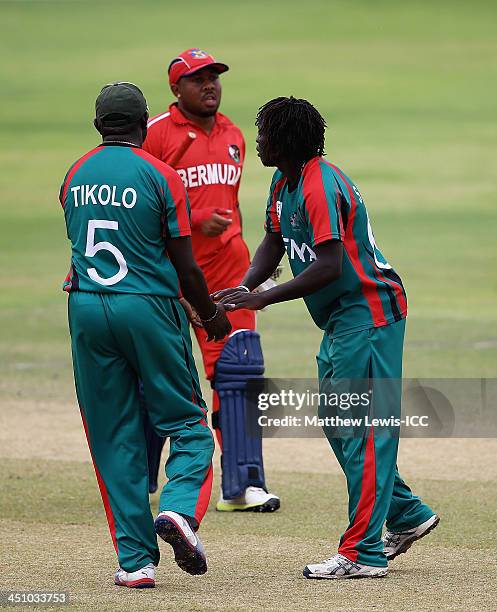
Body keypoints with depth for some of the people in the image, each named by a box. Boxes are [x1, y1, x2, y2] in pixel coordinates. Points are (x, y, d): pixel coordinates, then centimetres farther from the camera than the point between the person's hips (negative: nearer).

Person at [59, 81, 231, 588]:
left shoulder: (75, 176, 9)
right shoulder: (160, 175, -5)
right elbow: (185, 266, -5)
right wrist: (210, 315, 12)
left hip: (86, 311, 4)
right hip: (148, 308, -4)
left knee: (114, 437, 7)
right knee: (187, 425, 7)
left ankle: (135, 559, 3)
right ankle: (180, 508, -20)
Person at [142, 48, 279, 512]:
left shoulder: (233, 136, 14)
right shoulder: (156, 134, -7)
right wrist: (197, 221, -18)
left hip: (225, 269, 5)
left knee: (238, 367, -5)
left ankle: (242, 484, -5)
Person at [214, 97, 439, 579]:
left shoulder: (320, 187, -22)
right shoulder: (284, 183, 10)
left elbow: (328, 267, -29)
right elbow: (274, 243, 14)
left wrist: (264, 299, -27)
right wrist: (243, 289, -4)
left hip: (368, 312, -11)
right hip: (340, 318, 11)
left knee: (364, 427, -11)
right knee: (336, 419, 16)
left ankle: (363, 553, -12)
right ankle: (407, 515, 27)